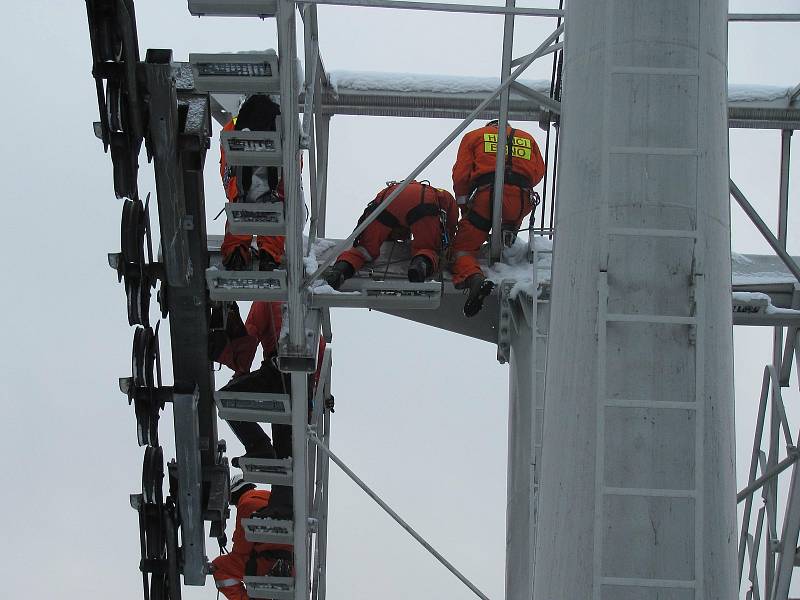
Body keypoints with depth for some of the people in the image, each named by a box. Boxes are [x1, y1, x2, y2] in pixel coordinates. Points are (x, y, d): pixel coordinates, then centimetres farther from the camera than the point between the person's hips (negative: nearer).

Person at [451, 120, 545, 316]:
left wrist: (463, 206, 21)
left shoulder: (473, 136, 22)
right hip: (521, 196, 3)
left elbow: (460, 174, 13)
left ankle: (473, 278, -25)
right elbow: (538, 173, 18)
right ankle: (509, 229, 8)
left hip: (487, 194, -2)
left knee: (464, 246, 4)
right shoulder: (527, 138, 29)